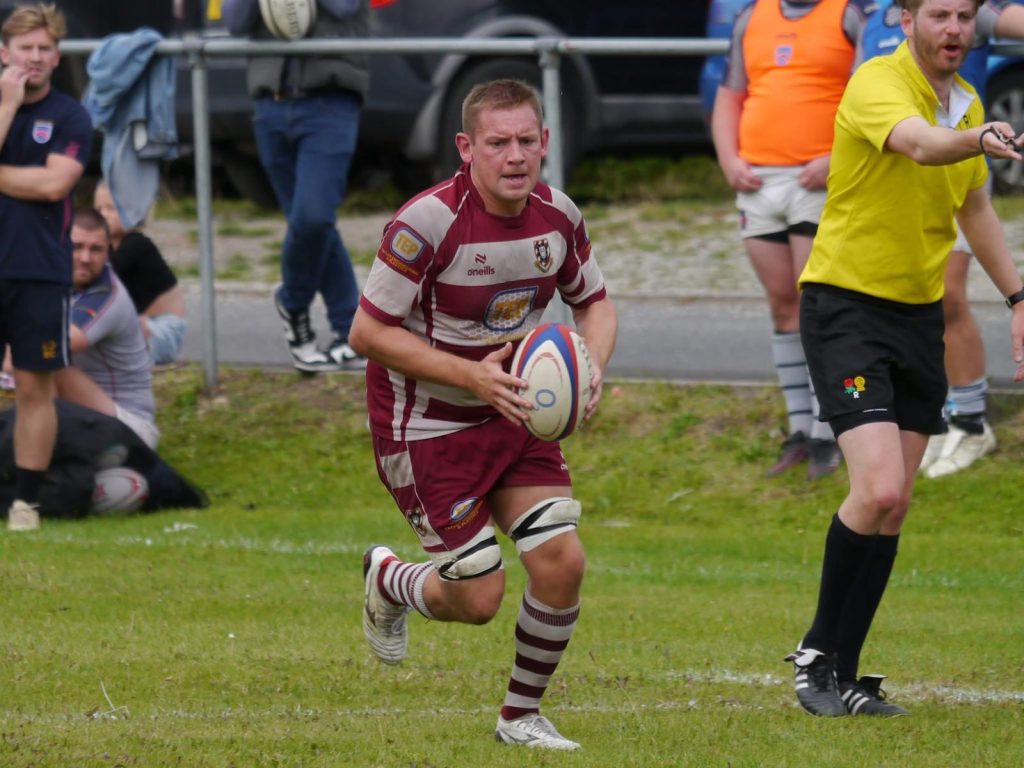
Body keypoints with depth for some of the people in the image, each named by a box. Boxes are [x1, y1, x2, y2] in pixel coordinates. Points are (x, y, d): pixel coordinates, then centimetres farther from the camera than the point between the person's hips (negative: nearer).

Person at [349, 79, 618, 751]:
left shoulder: (558, 216, -6)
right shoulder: (429, 223, -25)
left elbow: (595, 301, 11)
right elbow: (368, 331, -20)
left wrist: (591, 367, -11)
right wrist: (472, 375, -26)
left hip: (516, 417, 6)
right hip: (428, 427, -6)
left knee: (562, 562, -8)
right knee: (479, 599, -6)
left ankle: (523, 715, 15)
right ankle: (387, 580, 30)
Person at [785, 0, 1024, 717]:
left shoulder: (966, 101, 9)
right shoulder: (878, 83, -16)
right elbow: (919, 145, -39)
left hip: (920, 312, 8)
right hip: (846, 302, -8)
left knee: (892, 507, 6)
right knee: (879, 489, -18)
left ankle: (842, 674, 14)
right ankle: (819, 653, 0)